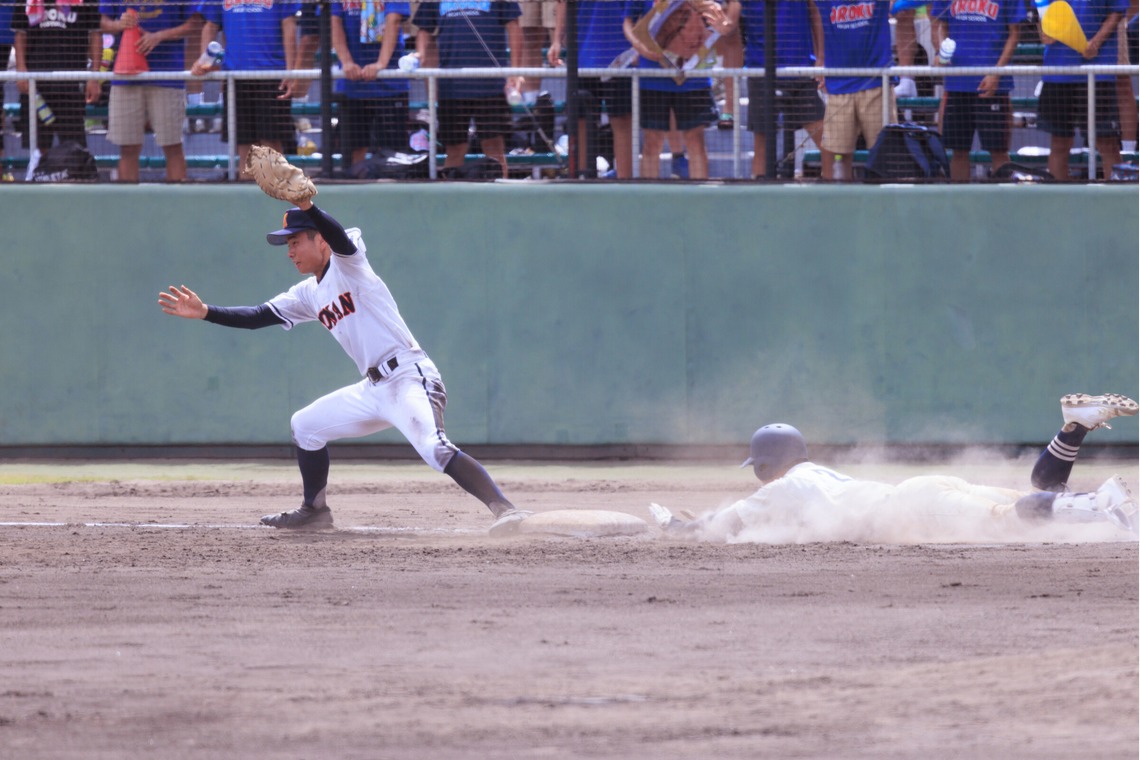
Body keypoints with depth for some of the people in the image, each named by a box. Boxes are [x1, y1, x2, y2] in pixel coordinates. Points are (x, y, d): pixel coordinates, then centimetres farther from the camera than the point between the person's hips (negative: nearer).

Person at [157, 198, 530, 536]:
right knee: (305, 425, 20)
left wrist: (307, 206, -45)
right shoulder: (309, 294, 18)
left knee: (434, 449, -31)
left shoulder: (348, 264, -5)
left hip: (411, 378, -10)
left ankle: (504, 508, -43)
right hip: (375, 389, 10)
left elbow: (341, 239, -27)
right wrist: (205, 312, 7)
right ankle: (315, 511, 32)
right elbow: (259, 317, 17)